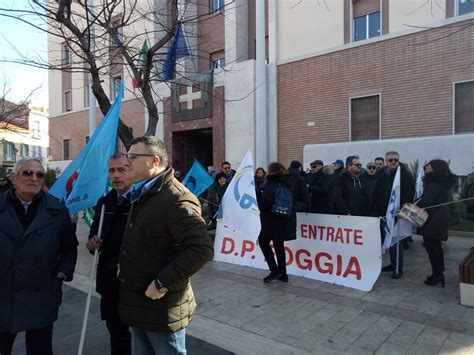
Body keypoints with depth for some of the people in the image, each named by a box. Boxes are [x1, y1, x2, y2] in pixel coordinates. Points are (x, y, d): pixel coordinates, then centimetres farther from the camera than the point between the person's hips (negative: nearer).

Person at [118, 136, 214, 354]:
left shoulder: (176, 199, -23)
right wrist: (125, 268, 12)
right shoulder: (142, 196, 11)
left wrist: (163, 283, -26)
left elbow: (203, 249, -30)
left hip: (161, 307, -9)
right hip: (138, 304, 9)